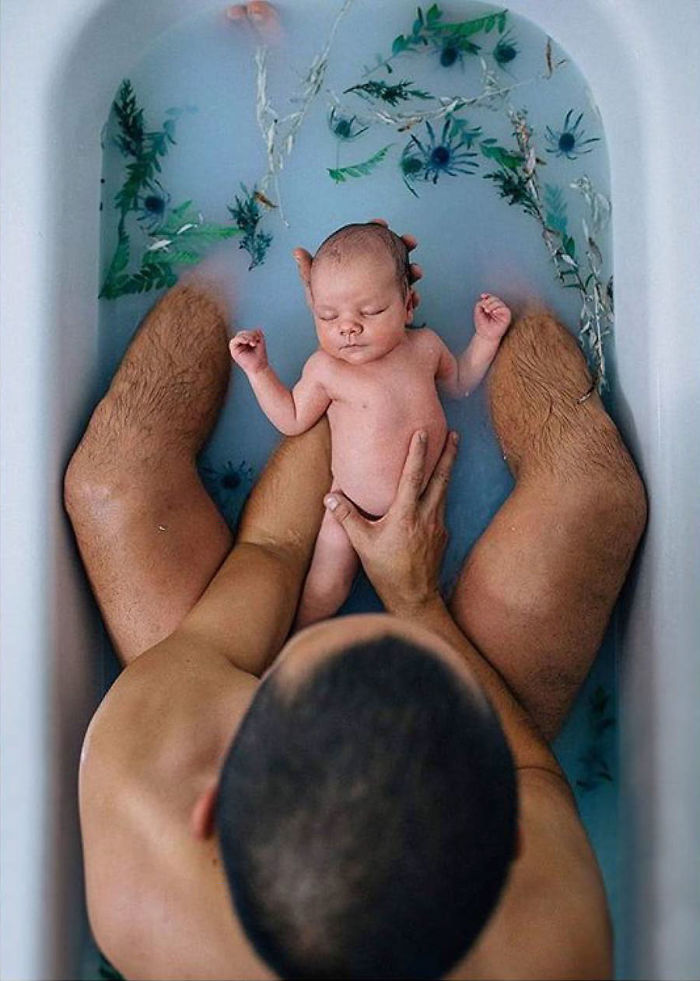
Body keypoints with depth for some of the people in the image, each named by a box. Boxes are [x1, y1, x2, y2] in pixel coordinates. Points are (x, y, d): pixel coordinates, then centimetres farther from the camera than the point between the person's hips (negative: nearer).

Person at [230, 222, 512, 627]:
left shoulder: (425, 344, -3)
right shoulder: (326, 368, -12)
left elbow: (460, 382, 17)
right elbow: (292, 420, 0)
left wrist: (487, 337, 6)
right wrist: (259, 370, -8)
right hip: (353, 507, -2)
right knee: (324, 591, -2)